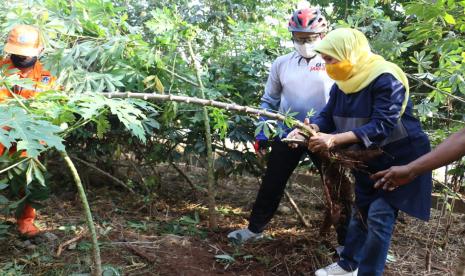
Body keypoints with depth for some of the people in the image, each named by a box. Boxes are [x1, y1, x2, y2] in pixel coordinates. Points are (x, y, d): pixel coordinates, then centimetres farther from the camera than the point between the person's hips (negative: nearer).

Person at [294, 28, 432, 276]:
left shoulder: (386, 78, -27)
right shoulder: (342, 82, -1)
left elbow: (382, 126, -35)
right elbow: (327, 116, -1)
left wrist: (335, 140, -44)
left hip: (399, 159, -8)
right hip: (368, 159, 8)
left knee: (379, 217, -11)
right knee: (360, 211, 17)